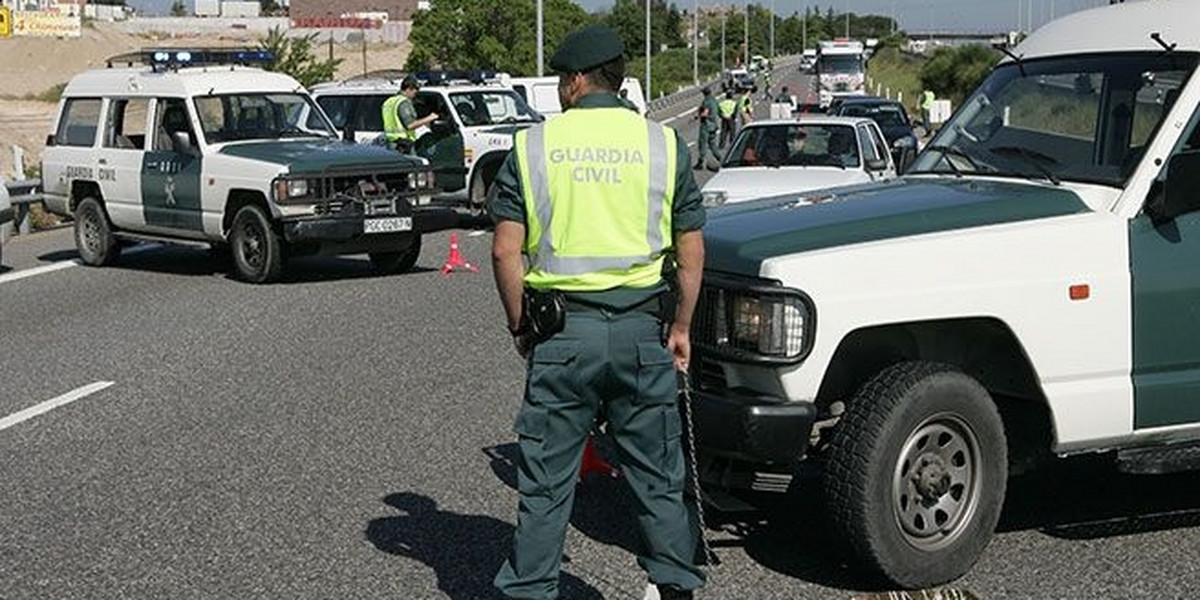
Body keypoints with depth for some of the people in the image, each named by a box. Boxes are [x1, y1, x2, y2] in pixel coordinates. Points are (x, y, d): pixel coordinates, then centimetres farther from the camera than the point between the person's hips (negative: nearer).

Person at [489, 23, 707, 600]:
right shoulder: (663, 143, 4)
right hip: (643, 328, 1)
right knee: (657, 476, 13)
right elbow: (691, 250, 5)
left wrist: (519, 325, 7)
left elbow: (505, 251, -4)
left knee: (546, 481, 7)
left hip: (562, 332, -1)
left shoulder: (533, 144, 0)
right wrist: (680, 326, 14)